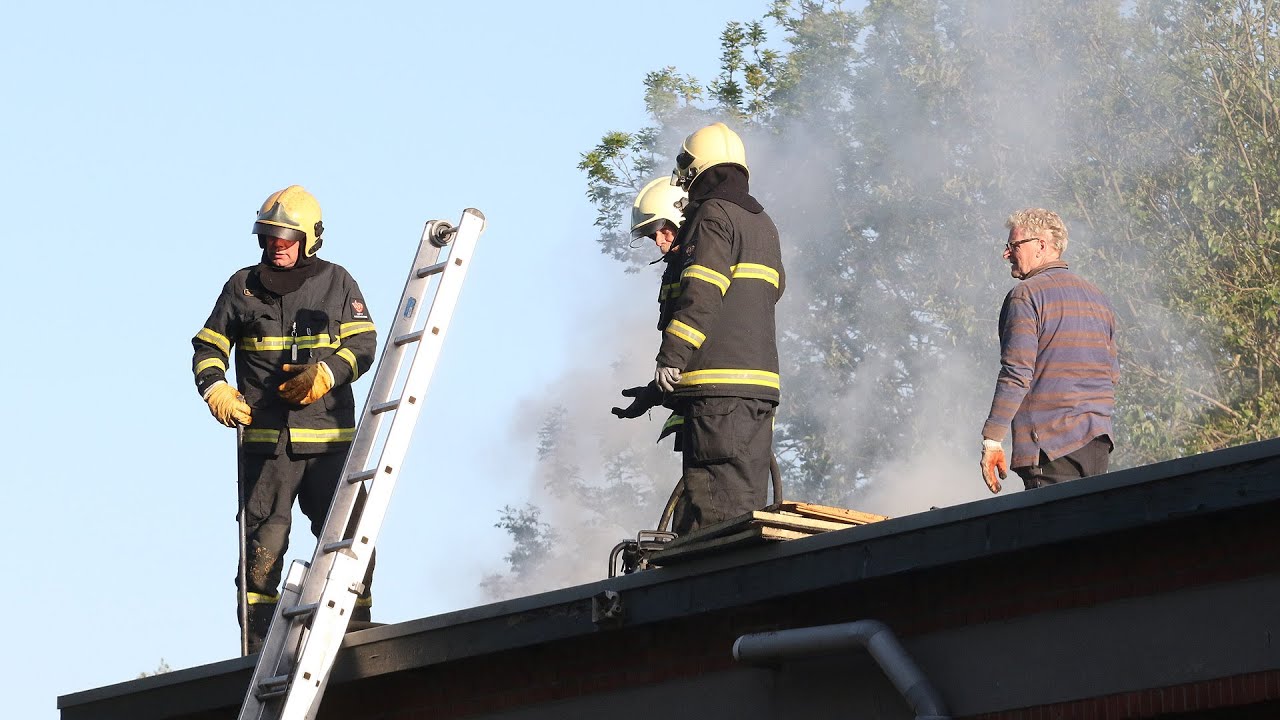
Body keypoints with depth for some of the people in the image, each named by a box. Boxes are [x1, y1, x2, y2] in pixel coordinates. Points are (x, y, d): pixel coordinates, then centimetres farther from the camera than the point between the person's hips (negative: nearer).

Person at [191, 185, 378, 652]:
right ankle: (259, 646, -2)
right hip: (264, 437, 0)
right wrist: (215, 389, -5)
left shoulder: (336, 283, 10)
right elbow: (208, 348, 15)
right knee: (262, 545, -5)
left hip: (329, 436, 0)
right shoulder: (243, 287, 12)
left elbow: (363, 345, 4)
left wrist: (325, 374, -14)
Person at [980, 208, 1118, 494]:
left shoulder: (1026, 294, -5)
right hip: (1098, 440, 8)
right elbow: (1113, 374, 21)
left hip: (1050, 440, -8)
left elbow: (1017, 373, -14)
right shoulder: (1096, 297, 20)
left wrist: (991, 440, -14)